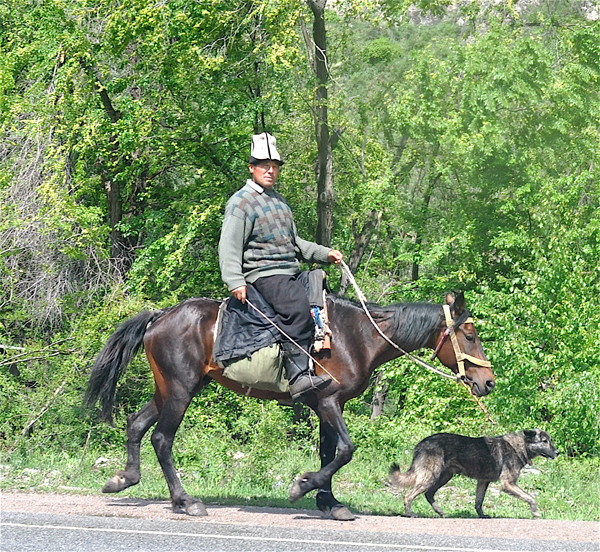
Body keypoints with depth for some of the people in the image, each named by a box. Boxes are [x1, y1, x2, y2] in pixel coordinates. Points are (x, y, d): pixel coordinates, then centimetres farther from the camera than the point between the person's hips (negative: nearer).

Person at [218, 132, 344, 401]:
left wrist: (325, 253, 21)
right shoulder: (241, 202, -3)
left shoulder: (279, 201, 24)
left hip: (290, 271, 10)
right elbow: (229, 248, -11)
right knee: (296, 304, -32)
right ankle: (298, 377, -40)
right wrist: (235, 282, -24)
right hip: (262, 274, -10)